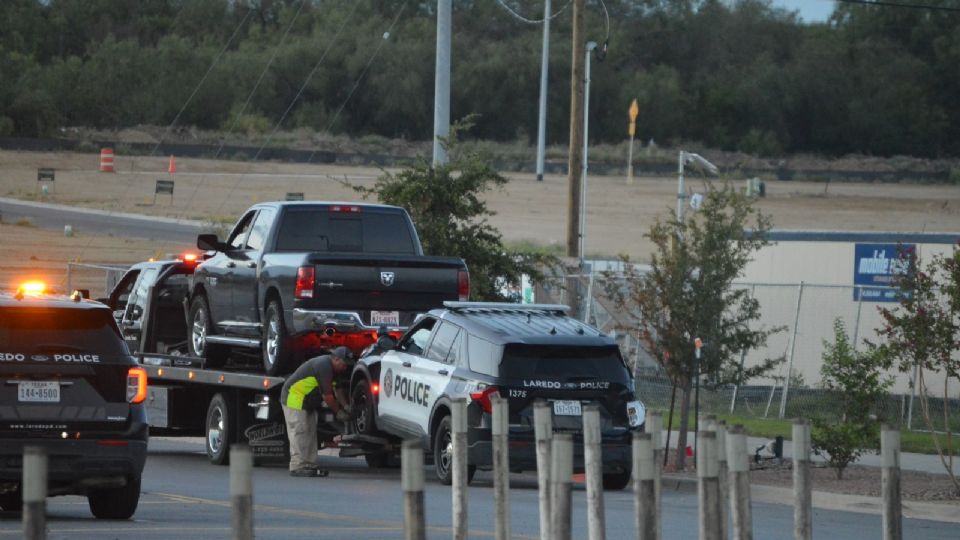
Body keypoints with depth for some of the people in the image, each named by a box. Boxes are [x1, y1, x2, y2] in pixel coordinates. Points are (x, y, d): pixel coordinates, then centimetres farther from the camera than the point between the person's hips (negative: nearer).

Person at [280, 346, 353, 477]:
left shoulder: (327, 365, 11)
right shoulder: (324, 366, -22)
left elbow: (335, 390, 15)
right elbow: (327, 395, -22)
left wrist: (346, 407, 6)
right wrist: (338, 412, -12)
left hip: (307, 404, 11)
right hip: (294, 399, -11)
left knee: (310, 433, 9)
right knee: (299, 434, -13)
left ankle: (310, 465, 9)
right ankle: (297, 467, -15)